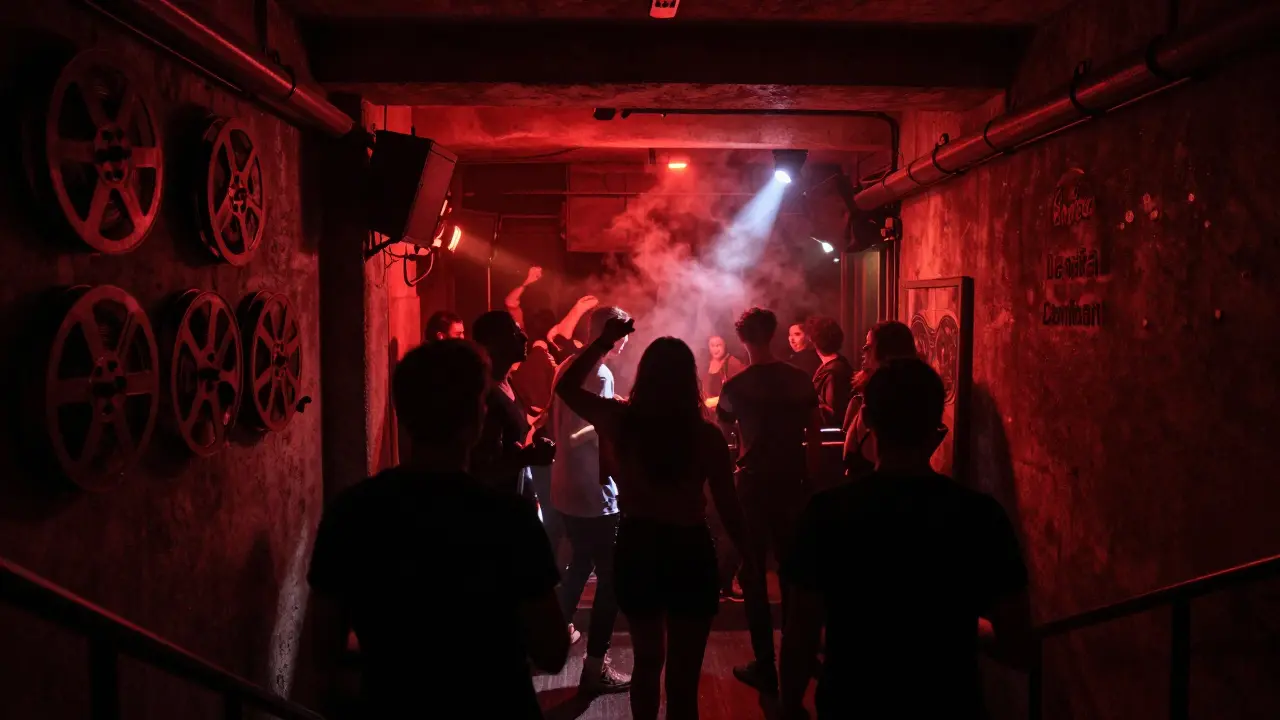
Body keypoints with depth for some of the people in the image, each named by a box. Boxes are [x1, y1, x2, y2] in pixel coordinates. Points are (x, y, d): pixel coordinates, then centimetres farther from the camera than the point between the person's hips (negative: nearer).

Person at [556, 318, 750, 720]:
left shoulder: (622, 421, -8)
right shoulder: (707, 435, -12)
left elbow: (566, 387, 7)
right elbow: (727, 506, -7)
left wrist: (604, 342, 7)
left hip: (637, 549, 2)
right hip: (690, 552, -2)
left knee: (647, 661, 24)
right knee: (684, 674, 10)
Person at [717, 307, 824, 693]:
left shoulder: (736, 386, -9)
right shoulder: (801, 379, 0)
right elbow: (815, 434, 2)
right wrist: (810, 475, 12)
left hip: (754, 484, -3)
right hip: (792, 483, 4)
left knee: (753, 572, 6)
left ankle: (765, 665, 8)